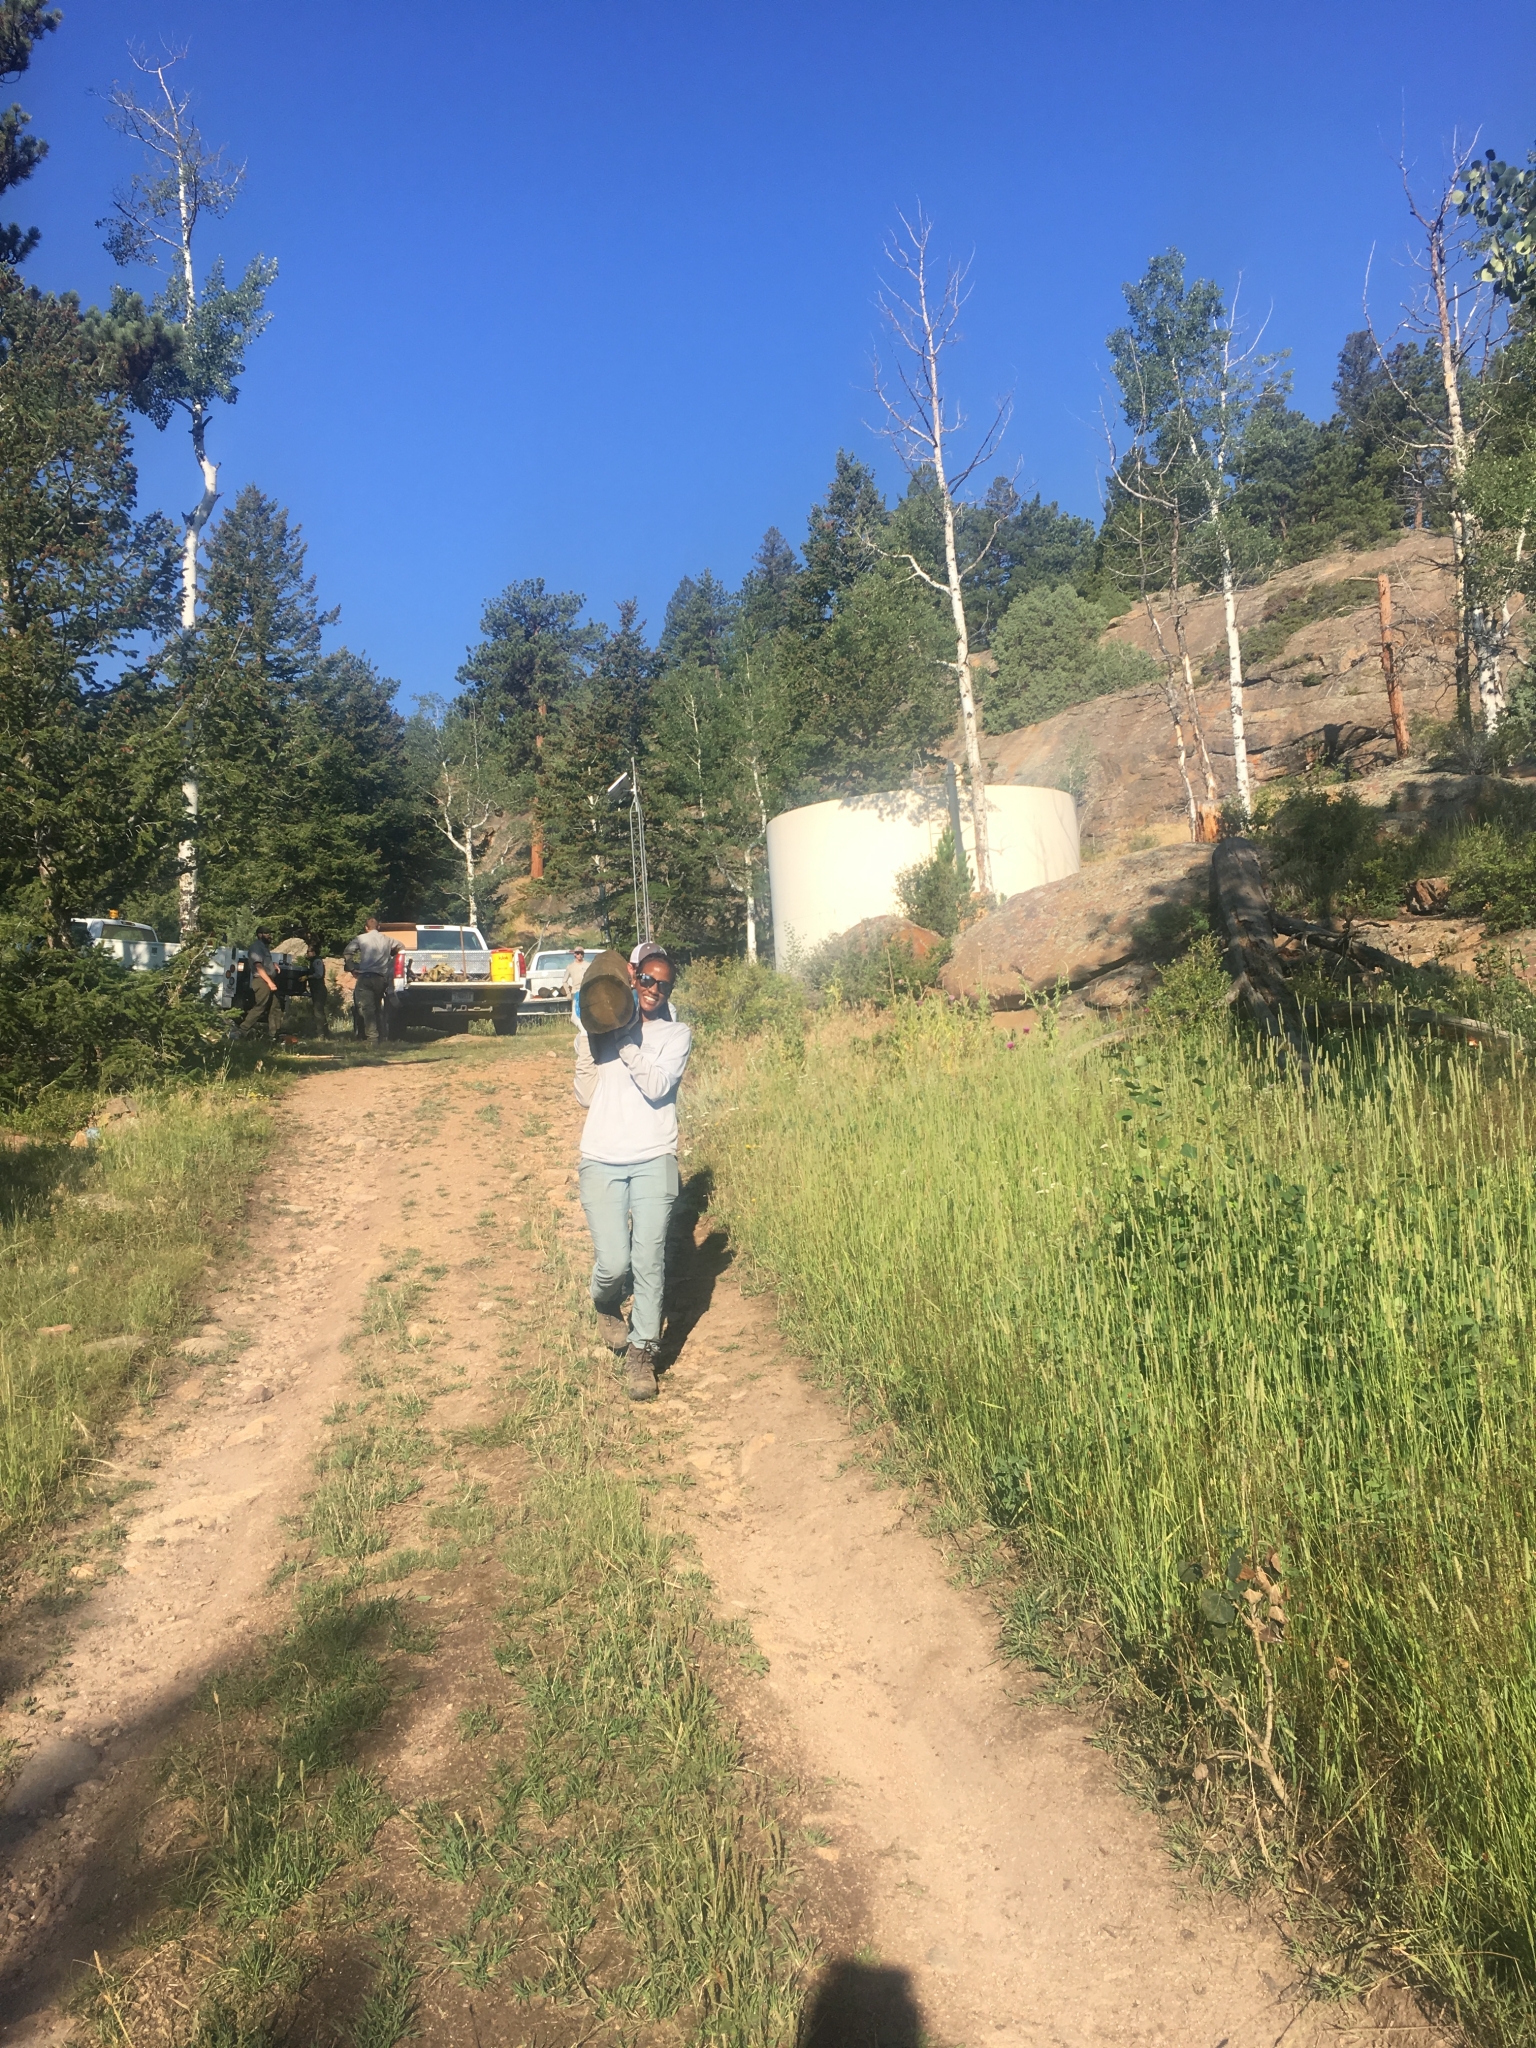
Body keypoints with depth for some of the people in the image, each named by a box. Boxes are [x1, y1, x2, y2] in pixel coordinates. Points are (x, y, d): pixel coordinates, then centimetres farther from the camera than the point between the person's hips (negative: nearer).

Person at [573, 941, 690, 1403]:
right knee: (613, 1263, -6)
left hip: (653, 1160, 0)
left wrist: (625, 1041, -11)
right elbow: (586, 1096, 3)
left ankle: (641, 1352, 10)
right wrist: (589, 1043, -6)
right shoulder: (599, 1028, 11)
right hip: (602, 1161, 1)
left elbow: (656, 1086, -10)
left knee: (649, 1260, -6)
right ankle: (605, 1304, 29)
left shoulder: (676, 1034, 8)